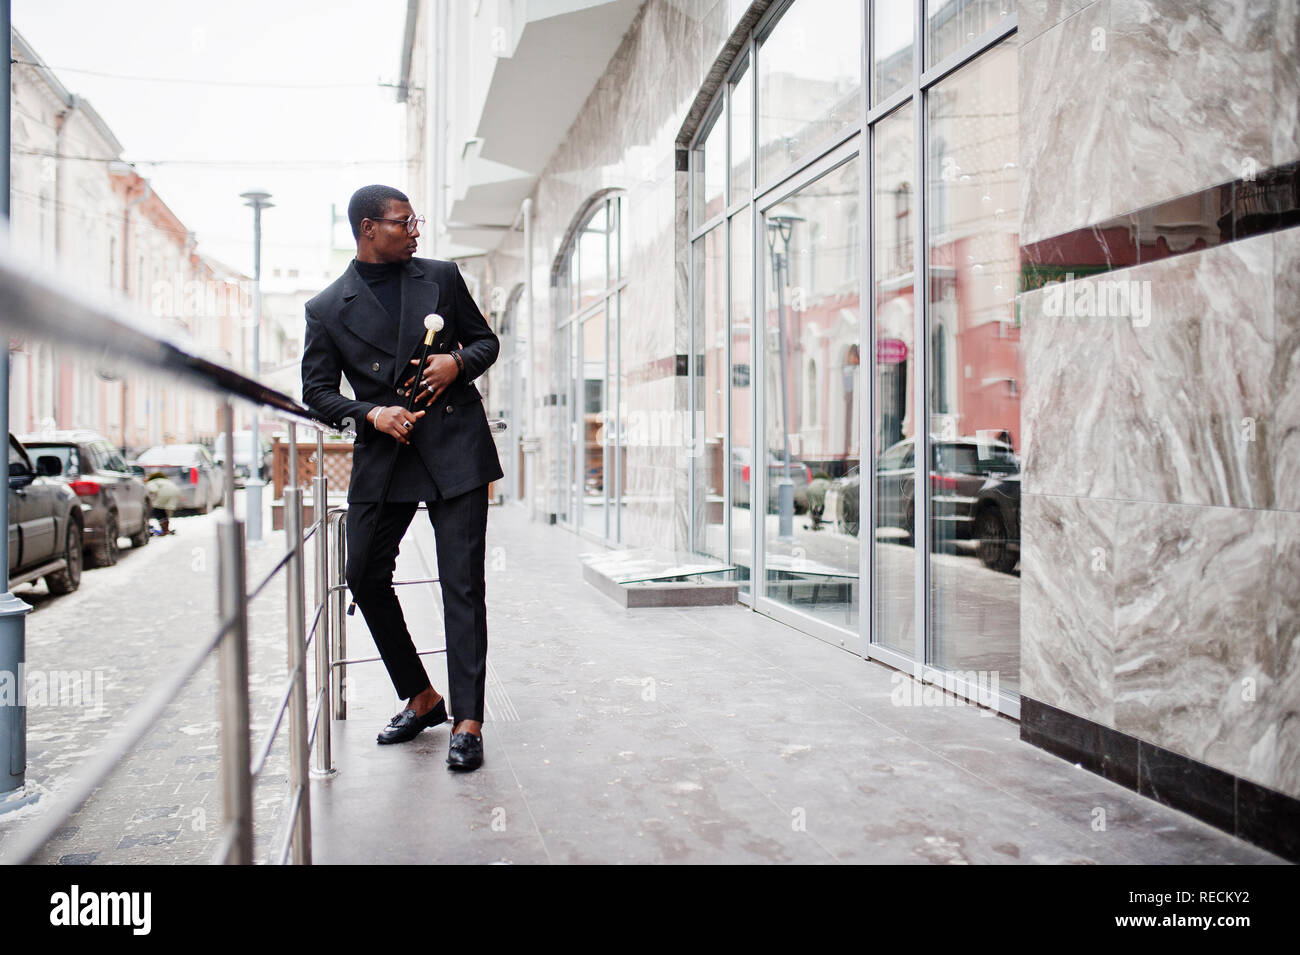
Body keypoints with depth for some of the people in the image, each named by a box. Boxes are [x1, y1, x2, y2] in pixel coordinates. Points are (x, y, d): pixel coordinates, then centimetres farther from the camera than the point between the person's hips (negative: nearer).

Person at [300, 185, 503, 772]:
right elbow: (317, 390, 6)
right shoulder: (327, 309, 5)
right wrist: (371, 414, -11)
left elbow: (486, 340, 16)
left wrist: (457, 361, -6)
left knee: (462, 584, -6)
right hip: (383, 456, 2)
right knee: (366, 577, 6)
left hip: (455, 447, -1)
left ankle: (467, 723, -2)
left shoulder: (442, 277, 9)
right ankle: (421, 698, 24)